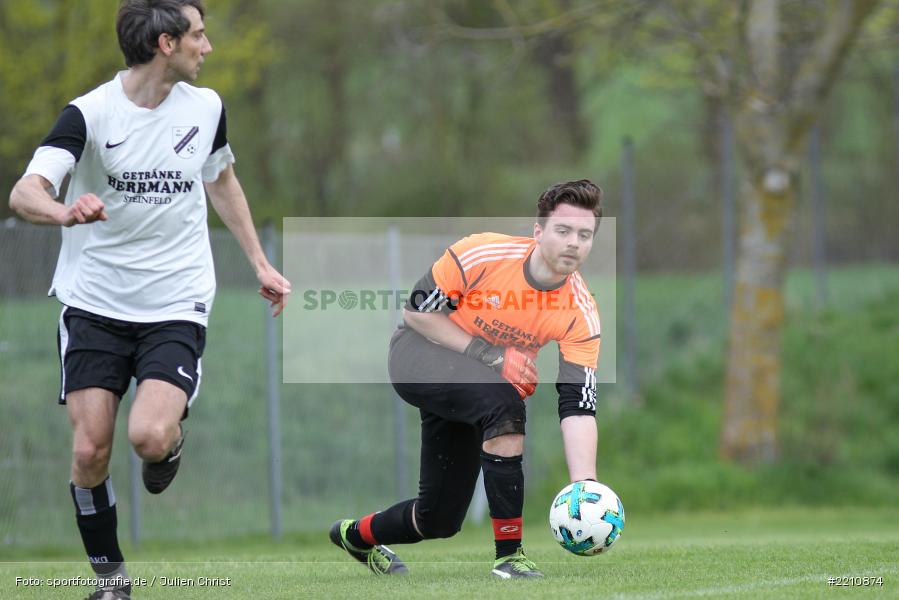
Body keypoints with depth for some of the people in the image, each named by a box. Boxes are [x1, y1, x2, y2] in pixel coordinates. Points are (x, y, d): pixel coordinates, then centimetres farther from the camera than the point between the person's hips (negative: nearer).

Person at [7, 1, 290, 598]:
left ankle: (171, 441, 15)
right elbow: (25, 192, -24)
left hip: (176, 306, 1)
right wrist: (65, 212, -47)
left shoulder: (206, 107, 2)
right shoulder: (90, 113, -12)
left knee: (149, 436, -22)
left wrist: (261, 263, 22)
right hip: (95, 302, -1)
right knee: (90, 451, -7)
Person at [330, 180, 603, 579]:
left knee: (439, 520, 3)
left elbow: (578, 407, -21)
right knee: (505, 404, -35)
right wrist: (485, 353, -22)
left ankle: (356, 535, 38)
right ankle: (509, 555, -29)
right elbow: (415, 310, -13)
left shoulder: (581, 314, -17)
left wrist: (584, 486, -34)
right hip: (420, 354, -5)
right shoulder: (480, 254, -24)